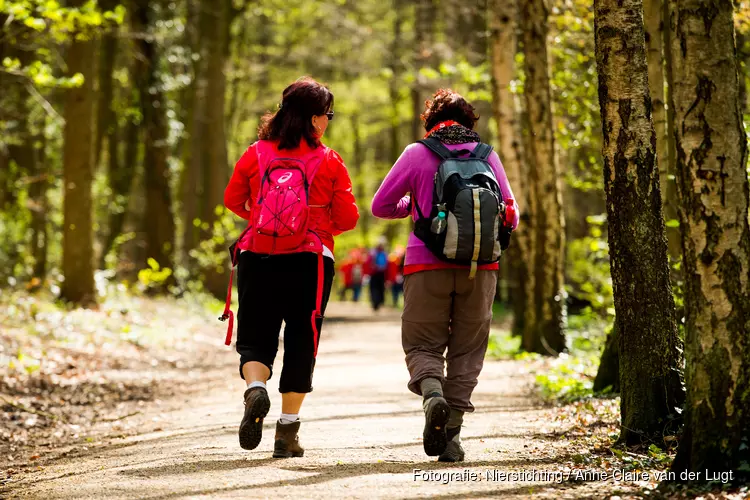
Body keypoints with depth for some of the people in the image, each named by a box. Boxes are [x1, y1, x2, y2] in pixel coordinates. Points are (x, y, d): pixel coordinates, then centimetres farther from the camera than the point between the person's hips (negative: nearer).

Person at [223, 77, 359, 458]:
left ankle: (255, 388, -19)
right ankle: (286, 432, 6)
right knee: (300, 343, 8)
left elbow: (232, 200, 11)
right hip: (309, 261, -1)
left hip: (258, 258, 1)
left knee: (255, 337, 12)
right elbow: (347, 217, 0)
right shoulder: (329, 161, -2)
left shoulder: (256, 154, 2)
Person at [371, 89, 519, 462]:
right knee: (467, 351, 10)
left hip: (427, 266, -2)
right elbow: (511, 217, 13)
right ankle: (452, 433, 4)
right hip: (480, 268, 2)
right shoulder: (488, 156, 8)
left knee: (423, 345, 8)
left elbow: (380, 206, 7)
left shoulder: (417, 154, 2)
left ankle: (433, 393, -22)